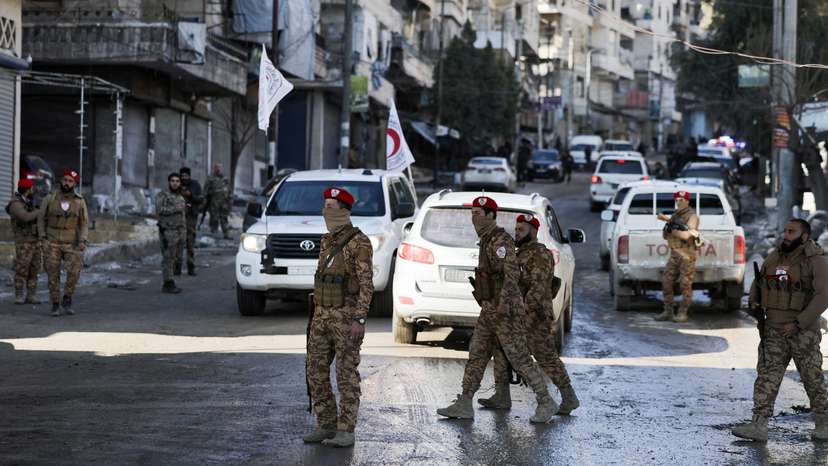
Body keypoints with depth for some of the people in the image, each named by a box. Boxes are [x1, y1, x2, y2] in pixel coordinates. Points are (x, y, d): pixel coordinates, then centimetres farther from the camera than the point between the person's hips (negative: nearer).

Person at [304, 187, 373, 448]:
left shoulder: (359, 242, -12)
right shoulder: (327, 241, 13)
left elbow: (366, 284, -15)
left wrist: (359, 320, -21)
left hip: (347, 316, -8)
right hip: (323, 316, 8)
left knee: (346, 375, -5)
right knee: (316, 373, 5)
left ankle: (346, 432, 0)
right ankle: (326, 427, 14)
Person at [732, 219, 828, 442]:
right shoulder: (774, 257, 8)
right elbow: (757, 283, 22)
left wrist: (798, 323, -20)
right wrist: (755, 304, 2)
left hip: (803, 331, -5)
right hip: (774, 330, 5)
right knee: (767, 375, -4)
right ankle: (759, 425, -8)